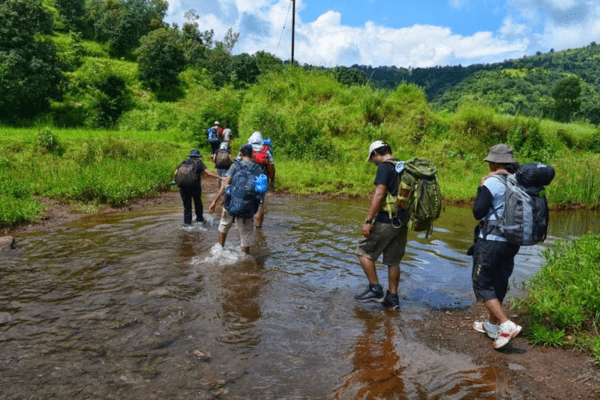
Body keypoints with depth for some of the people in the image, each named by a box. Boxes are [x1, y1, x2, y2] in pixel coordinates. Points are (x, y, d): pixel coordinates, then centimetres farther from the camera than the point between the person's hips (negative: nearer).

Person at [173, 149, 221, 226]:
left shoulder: (184, 162, 12)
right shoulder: (198, 163, 2)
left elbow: (175, 173, 11)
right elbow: (208, 173, -8)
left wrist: (174, 180, 30)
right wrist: (220, 177, -7)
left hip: (183, 187, 2)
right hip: (195, 187, -2)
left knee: (187, 204, 12)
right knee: (198, 202, 19)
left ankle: (187, 221, 11)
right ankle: (199, 218, 30)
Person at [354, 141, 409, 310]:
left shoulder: (385, 167, -11)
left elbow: (379, 195, -21)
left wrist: (368, 221, -20)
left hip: (386, 221, -8)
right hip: (402, 223, 8)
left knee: (364, 251, 5)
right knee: (393, 260, 14)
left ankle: (375, 289, 5)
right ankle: (393, 297, 20)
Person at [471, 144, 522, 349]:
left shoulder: (492, 183, -15)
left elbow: (478, 213, -16)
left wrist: (481, 188, -5)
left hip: (491, 241, -7)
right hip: (511, 242, 7)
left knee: (482, 283, 3)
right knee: (499, 283, 18)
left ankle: (506, 325, -7)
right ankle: (492, 325, 31)